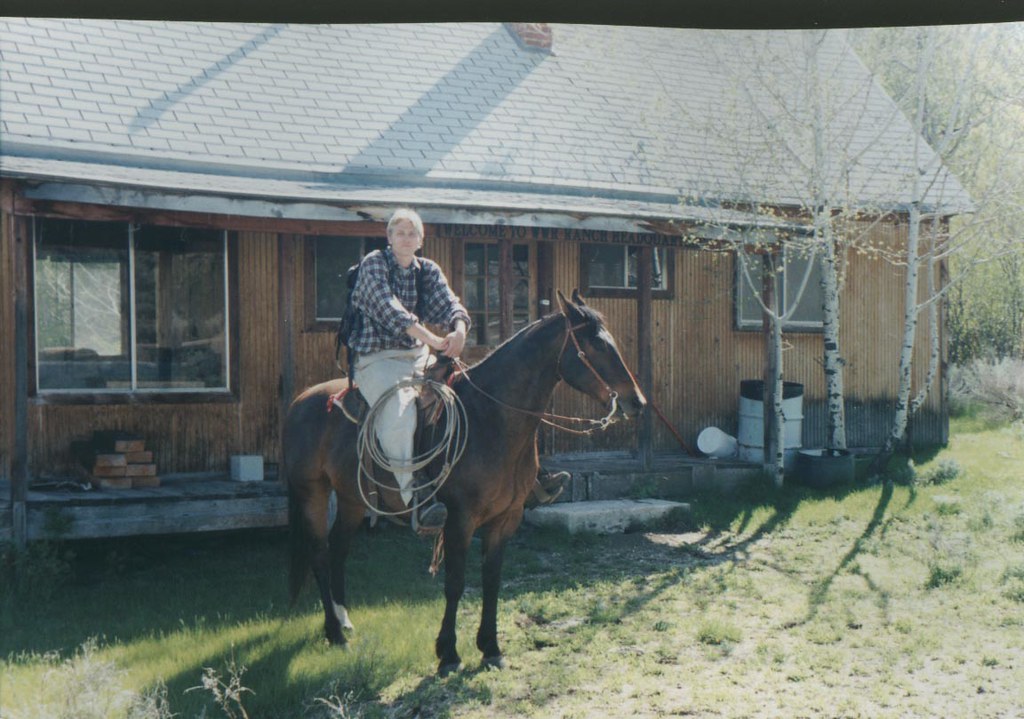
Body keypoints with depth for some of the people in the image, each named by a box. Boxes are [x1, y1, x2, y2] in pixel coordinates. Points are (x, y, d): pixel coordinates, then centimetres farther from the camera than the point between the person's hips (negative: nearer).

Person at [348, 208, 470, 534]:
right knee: (399, 416, -31)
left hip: (418, 355, 6)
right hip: (377, 358, -6)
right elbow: (387, 306, -17)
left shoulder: (429, 271, 14)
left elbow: (450, 304, -1)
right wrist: (433, 339, -28)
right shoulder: (374, 263, -2)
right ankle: (416, 500, -38)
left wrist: (459, 330, -26)